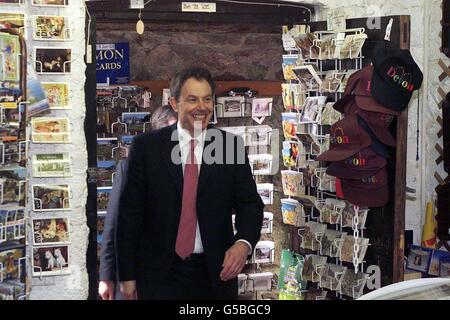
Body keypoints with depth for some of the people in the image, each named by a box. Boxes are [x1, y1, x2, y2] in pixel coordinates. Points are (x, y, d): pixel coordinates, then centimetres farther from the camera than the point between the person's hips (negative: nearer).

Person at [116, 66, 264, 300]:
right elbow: (130, 213, -2)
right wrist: (127, 275, -4)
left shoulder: (231, 145, 1)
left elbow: (250, 203, 2)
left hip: (216, 273, 2)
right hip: (160, 274, -2)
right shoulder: (146, 147, -3)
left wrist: (244, 243, -18)